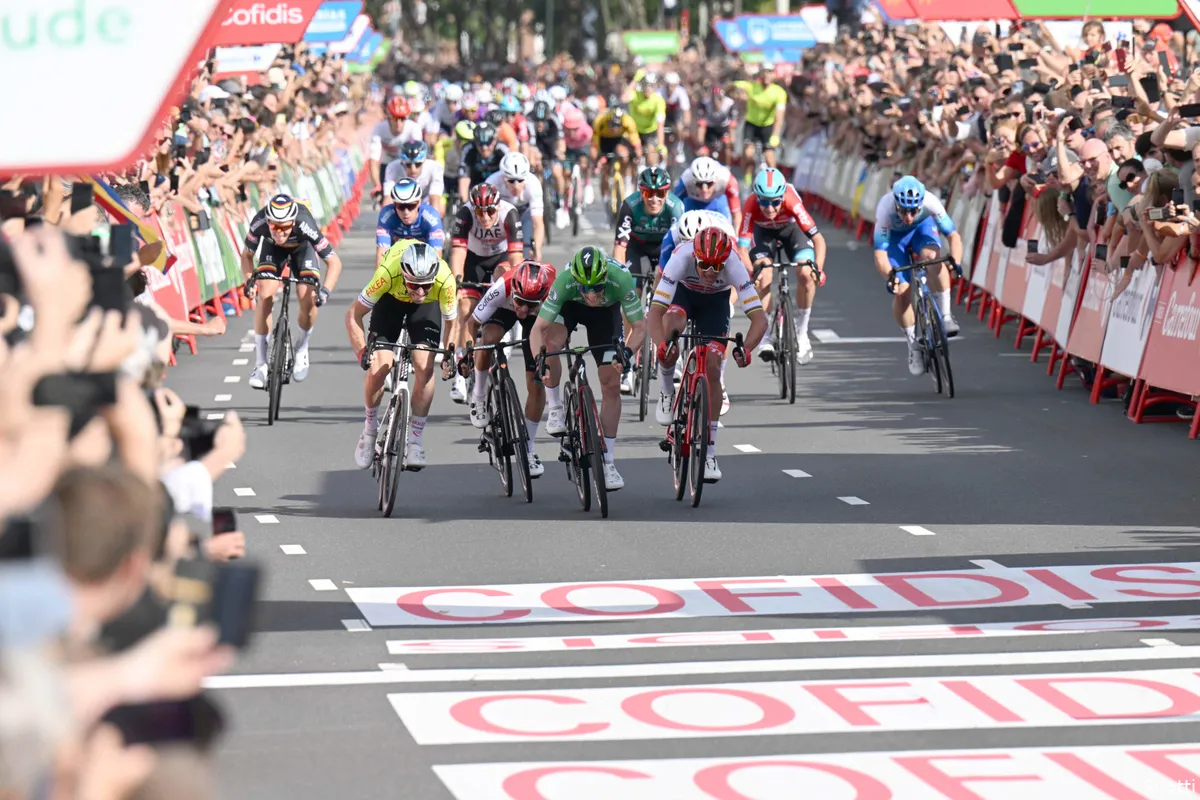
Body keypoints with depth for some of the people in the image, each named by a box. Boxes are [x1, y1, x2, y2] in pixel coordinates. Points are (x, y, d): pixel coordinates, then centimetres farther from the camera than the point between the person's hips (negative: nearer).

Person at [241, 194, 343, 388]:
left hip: (302, 248, -1)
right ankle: (260, 363, -9)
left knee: (308, 300, -22)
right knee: (265, 297, -20)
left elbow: (334, 262, -33)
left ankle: (302, 349, 7)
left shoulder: (305, 225, -41)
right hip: (273, 249, 1)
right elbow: (246, 255, -18)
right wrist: (250, 280, -36)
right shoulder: (259, 223, -36)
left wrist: (325, 291, -47)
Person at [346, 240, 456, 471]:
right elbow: (353, 315, -28)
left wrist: (449, 355, -25)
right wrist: (362, 351, -37)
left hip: (427, 305, 0)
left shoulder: (445, 280, -38)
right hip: (392, 298, 0)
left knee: (425, 367, -16)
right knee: (378, 367, -15)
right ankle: (370, 430, 11)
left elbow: (450, 321, -17)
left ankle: (414, 441, -2)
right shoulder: (389, 272, -41)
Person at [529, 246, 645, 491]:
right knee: (551, 343, -34)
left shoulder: (621, 280, -39)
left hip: (606, 312, 1)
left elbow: (639, 326, -30)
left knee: (611, 385, -5)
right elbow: (538, 329, -36)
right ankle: (555, 408, -9)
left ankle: (607, 462, 4)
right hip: (570, 306, -1)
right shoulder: (564, 282, -40)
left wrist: (626, 352, -49)